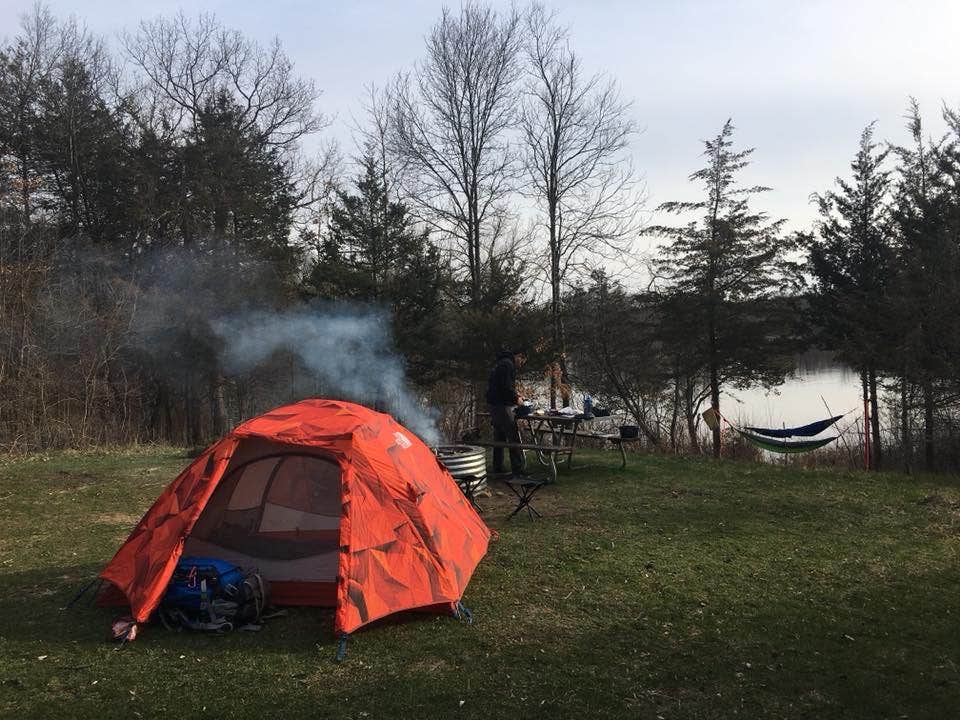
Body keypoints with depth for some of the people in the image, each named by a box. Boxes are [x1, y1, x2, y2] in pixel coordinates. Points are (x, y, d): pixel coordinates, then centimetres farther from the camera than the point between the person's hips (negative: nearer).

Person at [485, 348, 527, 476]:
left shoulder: (500, 364, 22)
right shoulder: (508, 364, -11)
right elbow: (506, 386, -21)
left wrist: (515, 397, 18)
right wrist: (516, 398, -8)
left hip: (494, 404, 10)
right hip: (502, 406, -10)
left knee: (499, 437, 15)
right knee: (514, 437, -10)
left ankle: (498, 467, 19)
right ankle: (517, 469, -12)